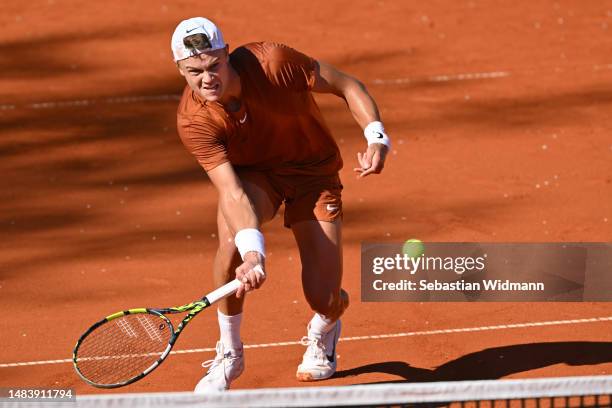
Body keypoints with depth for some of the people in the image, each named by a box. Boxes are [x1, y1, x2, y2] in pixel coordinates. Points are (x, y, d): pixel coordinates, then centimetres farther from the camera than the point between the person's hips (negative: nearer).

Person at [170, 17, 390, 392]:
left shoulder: (272, 62, -30)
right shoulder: (193, 121, -27)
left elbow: (346, 85, -16)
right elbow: (232, 190, -34)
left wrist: (377, 138, -30)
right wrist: (253, 253, -50)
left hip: (314, 171, 0)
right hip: (254, 174, 0)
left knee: (324, 299, -11)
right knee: (232, 238, -35)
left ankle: (323, 332, 32)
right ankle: (229, 355, -12)